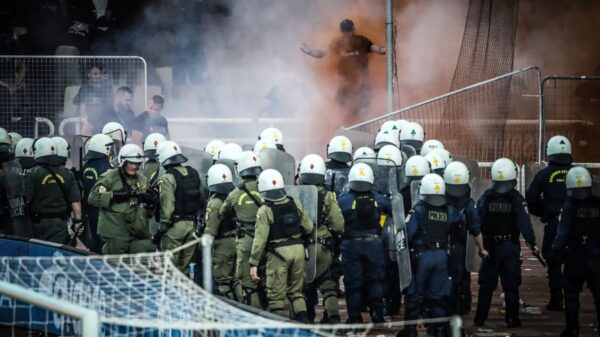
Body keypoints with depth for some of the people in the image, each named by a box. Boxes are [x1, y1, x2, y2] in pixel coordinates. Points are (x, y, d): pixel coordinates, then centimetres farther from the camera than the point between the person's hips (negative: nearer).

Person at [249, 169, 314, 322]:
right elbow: (309, 228, 7)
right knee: (296, 291, 17)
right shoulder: (295, 204, 3)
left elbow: (260, 239, -13)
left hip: (278, 252, -5)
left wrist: (254, 263, -9)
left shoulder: (264, 211, -10)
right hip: (298, 249, 5)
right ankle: (303, 321, 4)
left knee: (277, 295, 4)